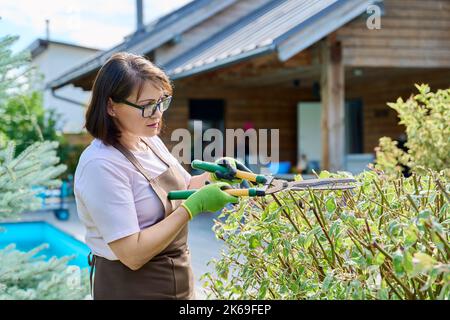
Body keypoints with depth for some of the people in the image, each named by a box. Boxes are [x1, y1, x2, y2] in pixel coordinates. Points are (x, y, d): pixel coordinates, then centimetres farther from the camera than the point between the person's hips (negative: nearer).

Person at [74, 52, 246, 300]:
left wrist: (212, 177, -3)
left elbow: (179, 189, 17)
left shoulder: (150, 141, 0)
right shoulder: (101, 165, -25)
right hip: (131, 287, -8)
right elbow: (133, 254, -27)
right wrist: (195, 206, -26)